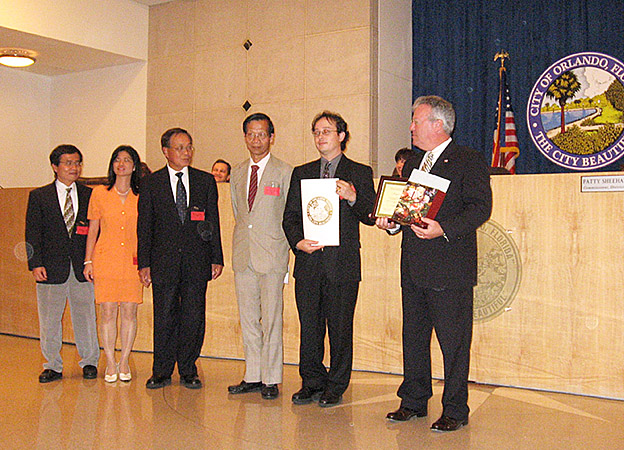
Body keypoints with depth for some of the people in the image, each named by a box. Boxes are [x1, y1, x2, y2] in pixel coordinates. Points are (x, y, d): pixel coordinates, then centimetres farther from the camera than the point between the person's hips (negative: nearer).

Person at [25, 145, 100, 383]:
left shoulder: (89, 195, 9)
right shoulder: (39, 196, 6)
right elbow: (33, 233, 2)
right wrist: (35, 263, -8)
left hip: (82, 268, 1)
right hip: (51, 269, 0)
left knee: (86, 316, 7)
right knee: (49, 320, 6)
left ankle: (89, 362, 22)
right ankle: (52, 366, 21)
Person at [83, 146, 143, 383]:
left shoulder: (141, 196, 6)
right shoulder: (99, 193, 5)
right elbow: (92, 230, 8)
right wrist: (88, 261, 3)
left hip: (132, 261, 1)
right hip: (106, 260, 0)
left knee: (129, 311, 2)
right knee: (108, 312, -1)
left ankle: (124, 362, 16)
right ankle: (110, 364, 12)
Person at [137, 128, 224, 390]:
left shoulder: (206, 181, 8)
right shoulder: (151, 183, 6)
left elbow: (213, 222, 8)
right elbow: (145, 227, 5)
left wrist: (217, 259, 3)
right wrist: (144, 263, -1)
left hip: (197, 261, 1)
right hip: (164, 260, -1)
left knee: (194, 317, 4)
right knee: (164, 317, 4)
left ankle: (188, 371, 17)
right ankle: (162, 372, 17)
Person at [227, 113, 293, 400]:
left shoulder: (285, 172, -1)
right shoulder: (237, 173, 15)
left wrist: (283, 245, -2)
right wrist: (243, 241, 14)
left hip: (272, 255, -5)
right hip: (243, 255, 5)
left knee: (271, 320, -2)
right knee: (248, 319, 9)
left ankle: (271, 379, 8)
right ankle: (253, 376, 19)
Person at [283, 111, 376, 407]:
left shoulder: (360, 173, 7)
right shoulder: (301, 173, 16)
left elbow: (370, 217, 0)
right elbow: (290, 216, 13)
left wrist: (353, 198, -19)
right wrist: (298, 242, -6)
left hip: (343, 263, -3)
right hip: (308, 261, 3)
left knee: (340, 327, 2)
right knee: (309, 326, 8)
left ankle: (335, 387, 16)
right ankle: (312, 383, 22)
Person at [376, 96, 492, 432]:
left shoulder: (469, 161, -4)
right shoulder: (413, 164, 19)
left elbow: (481, 207, -13)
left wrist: (444, 228, -24)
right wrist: (392, 223, 2)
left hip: (450, 267, -7)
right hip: (413, 266, 8)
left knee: (453, 340, 0)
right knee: (413, 336, 14)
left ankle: (455, 410, 13)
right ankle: (413, 401, 27)